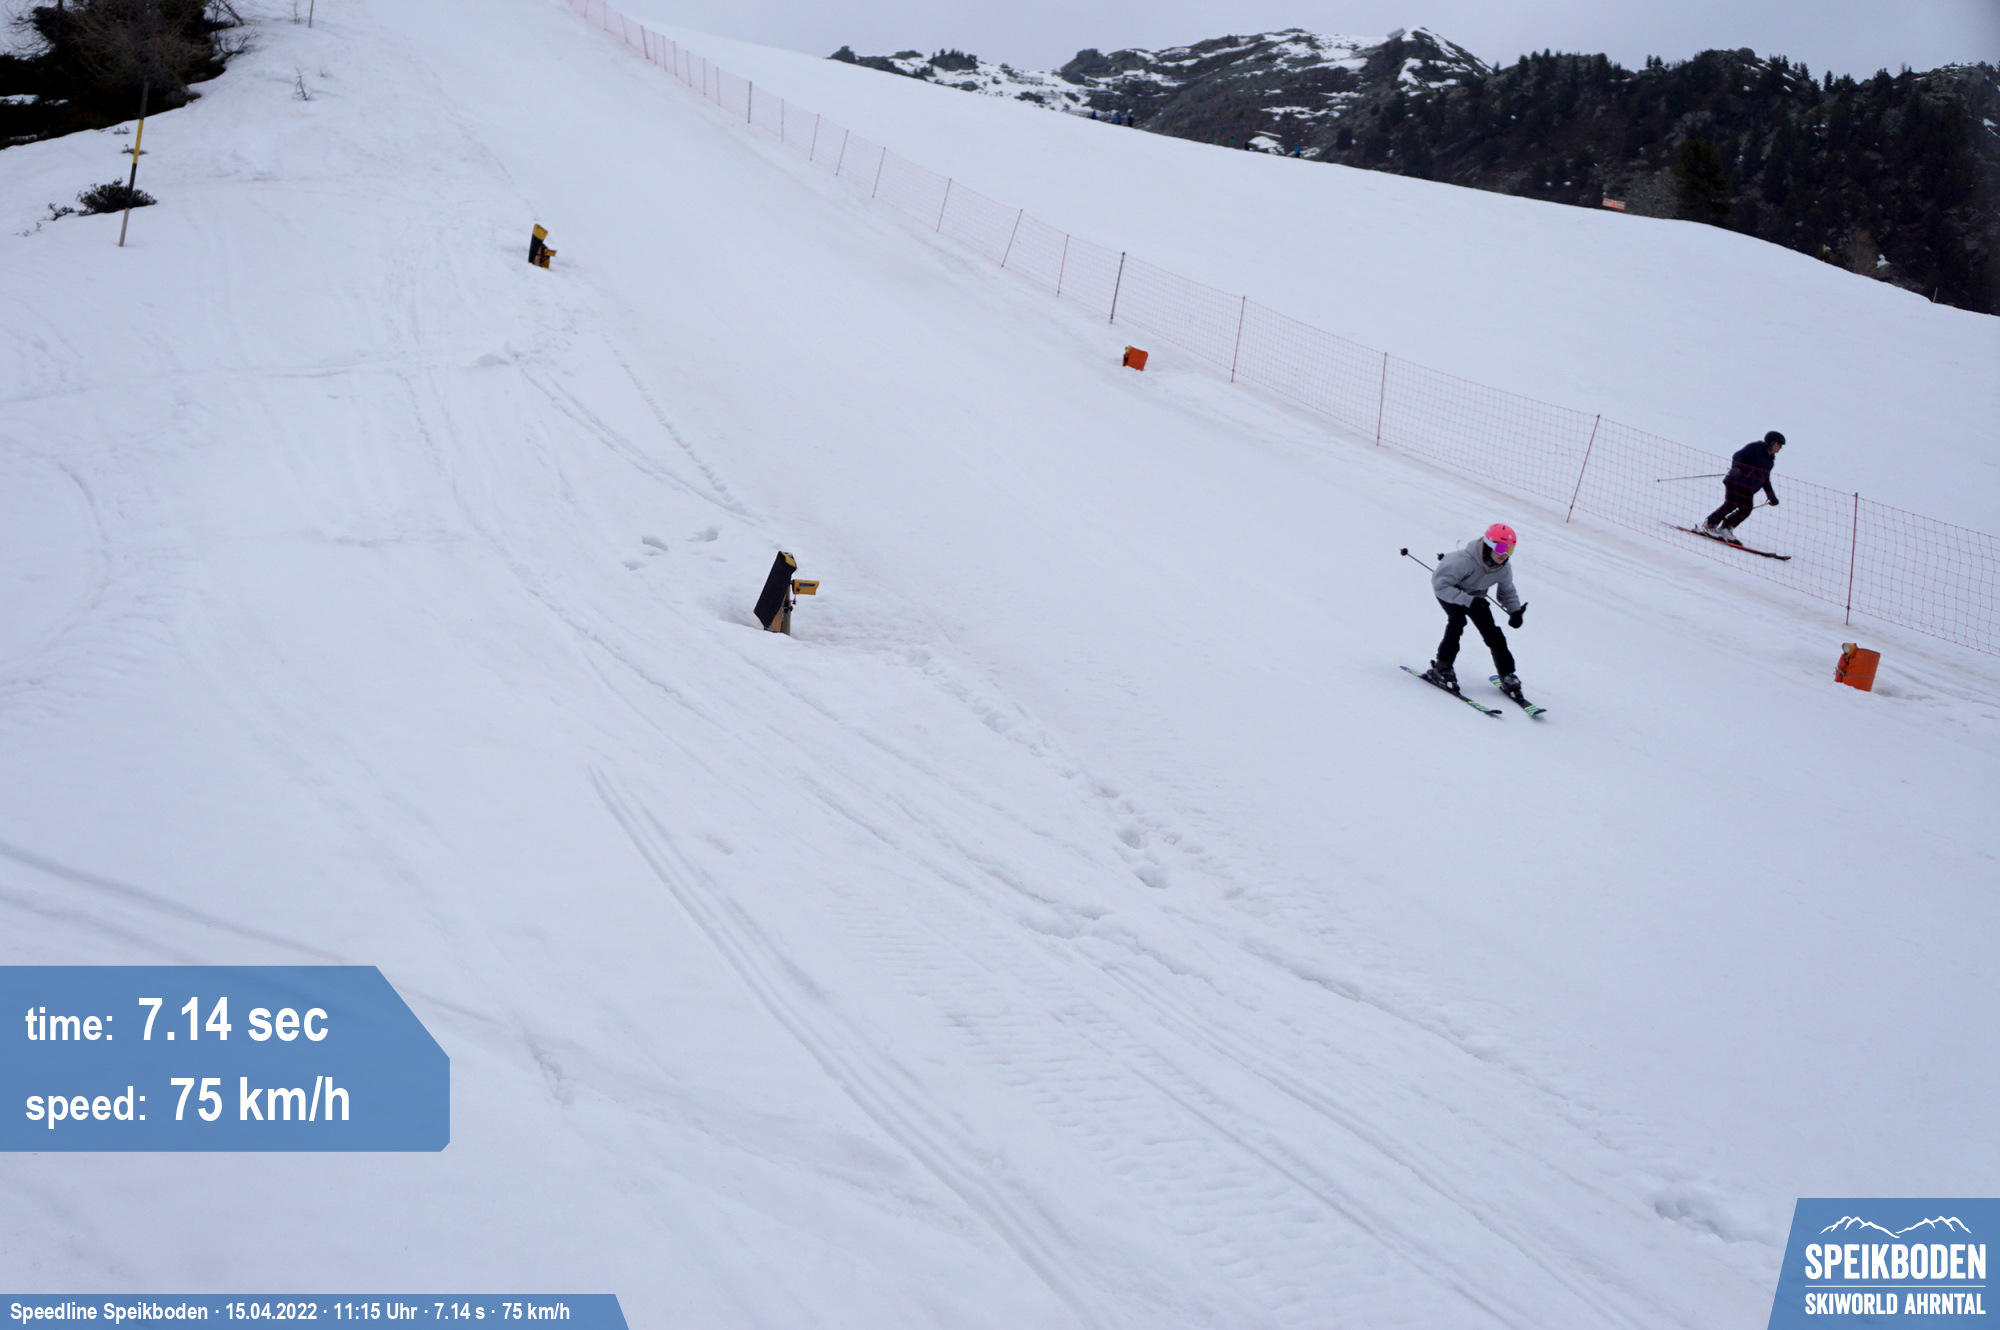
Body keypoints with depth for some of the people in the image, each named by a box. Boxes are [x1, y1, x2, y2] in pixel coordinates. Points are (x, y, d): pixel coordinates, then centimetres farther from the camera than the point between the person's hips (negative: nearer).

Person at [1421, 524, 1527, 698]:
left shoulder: (1504, 568, -20)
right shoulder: (1465, 561, -40)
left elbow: (1507, 592, 1)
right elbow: (1441, 585, -39)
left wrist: (1515, 610, -17)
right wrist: (1469, 601, -45)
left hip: (1475, 596, 5)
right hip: (1449, 592, -5)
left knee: (1493, 634, -2)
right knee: (1457, 621, -31)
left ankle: (1508, 677, 13)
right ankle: (1441, 668, -21)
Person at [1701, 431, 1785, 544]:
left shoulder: (1770, 461, 24)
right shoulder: (1755, 447, 0)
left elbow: (1765, 481, 32)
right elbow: (1738, 455, -13)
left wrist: (1772, 497, 31)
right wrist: (1736, 467, -33)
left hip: (1747, 490, 8)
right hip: (1736, 482, -8)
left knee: (1746, 509, -9)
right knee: (1730, 505, -19)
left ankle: (1725, 529, -7)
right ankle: (1709, 525, -10)